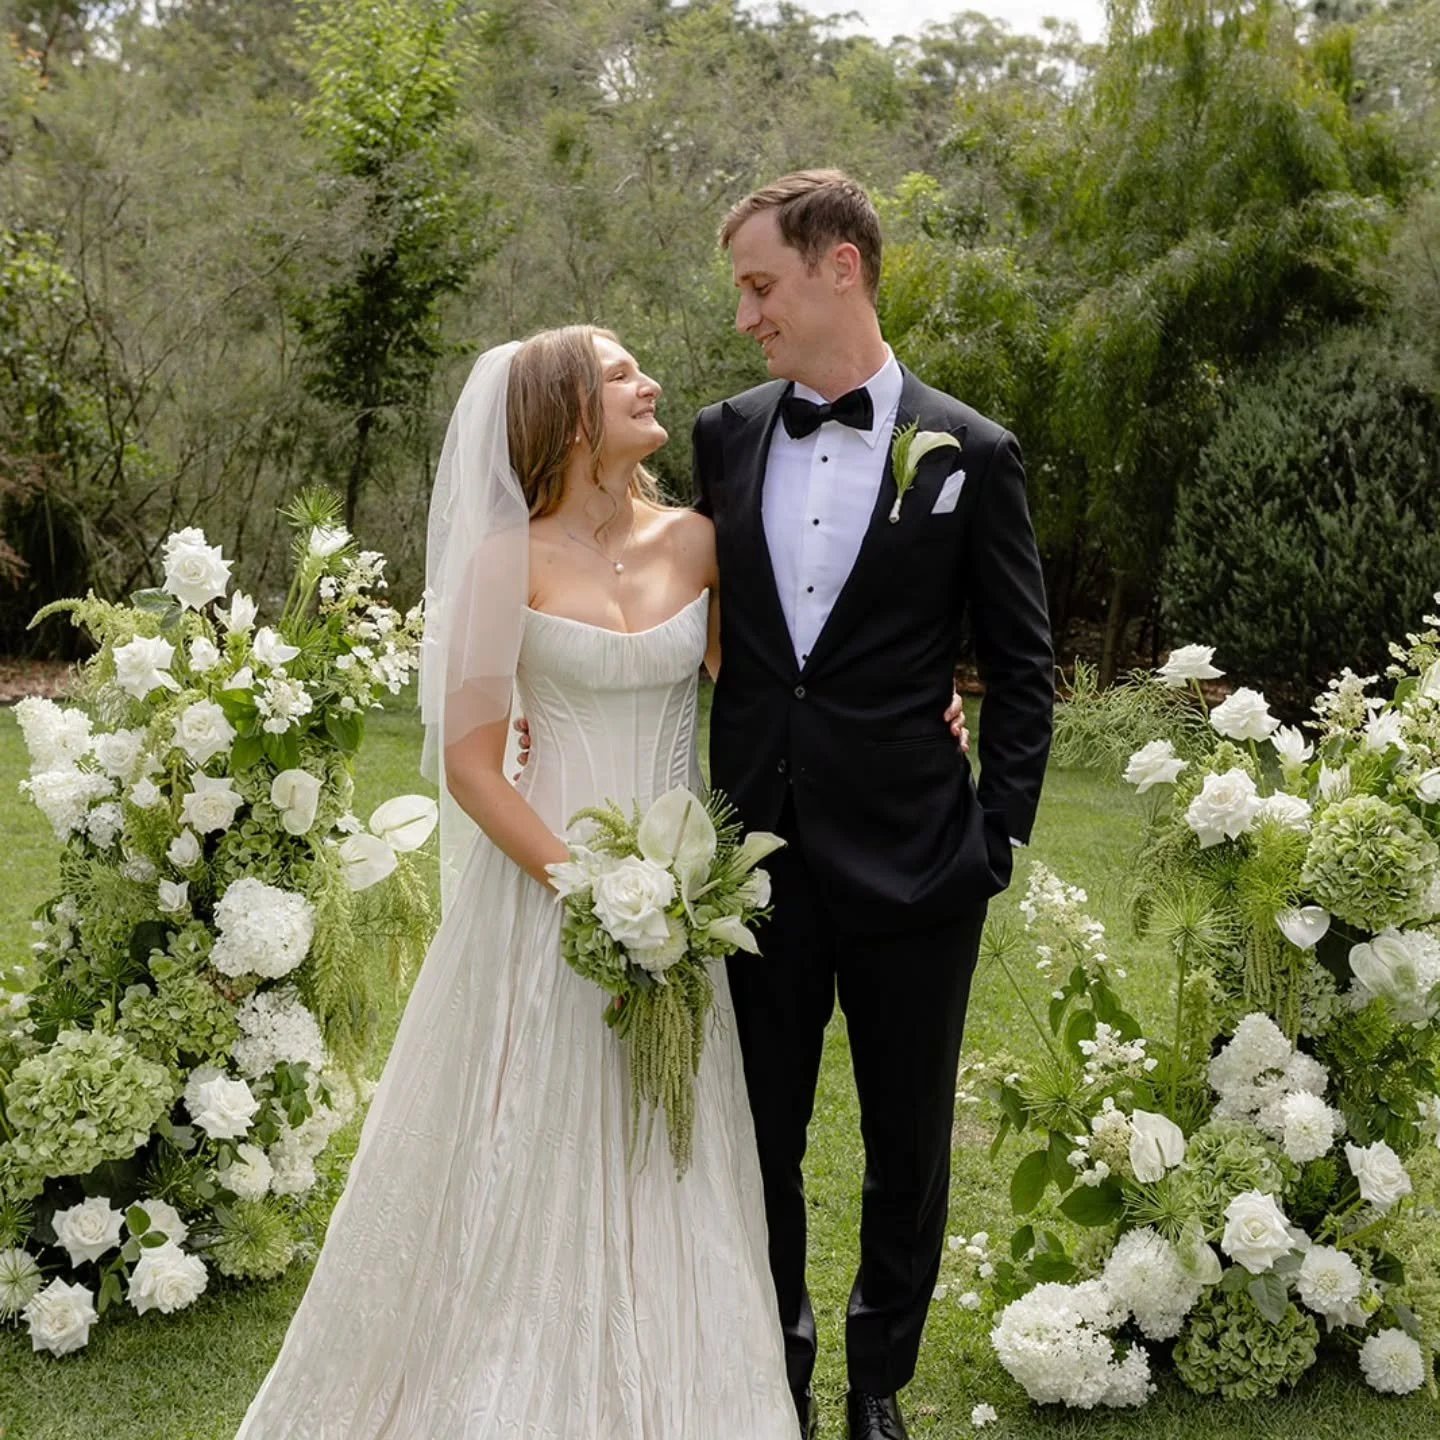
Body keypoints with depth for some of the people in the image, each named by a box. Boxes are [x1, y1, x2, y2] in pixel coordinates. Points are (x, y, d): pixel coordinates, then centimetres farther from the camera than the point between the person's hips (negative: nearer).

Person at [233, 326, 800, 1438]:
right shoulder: (511, 557, -7)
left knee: (667, 1168, 10)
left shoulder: (695, 541, 4)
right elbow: (471, 765, -8)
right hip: (549, 877, -3)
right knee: (539, 1160, 4)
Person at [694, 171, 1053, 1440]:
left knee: (908, 1141, 12)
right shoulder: (726, 436, 4)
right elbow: (702, 625, 11)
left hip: (911, 861, -2)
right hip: (758, 850, 2)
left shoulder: (971, 454, -4)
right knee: (761, 1130, 13)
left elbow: (1022, 667, 1)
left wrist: (999, 836, -5)